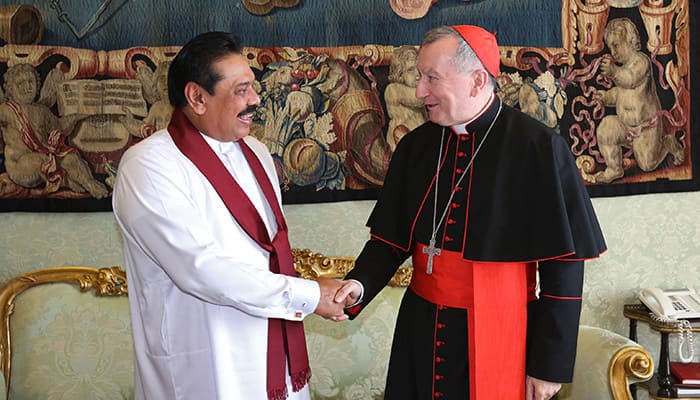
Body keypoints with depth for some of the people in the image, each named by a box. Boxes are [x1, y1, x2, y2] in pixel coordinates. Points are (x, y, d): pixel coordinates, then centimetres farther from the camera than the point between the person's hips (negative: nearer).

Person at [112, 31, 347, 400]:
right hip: (203, 370, -6)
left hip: (273, 353, 7)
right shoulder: (147, 167, -16)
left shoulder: (255, 152, 8)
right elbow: (202, 269, -24)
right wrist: (307, 296, -18)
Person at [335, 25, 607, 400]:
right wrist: (360, 284, -11)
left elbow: (564, 265, -11)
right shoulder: (415, 147, 3)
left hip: (498, 339, -4)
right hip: (421, 334, 5)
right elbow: (390, 239, 10)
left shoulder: (539, 148, -13)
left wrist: (550, 365, -10)